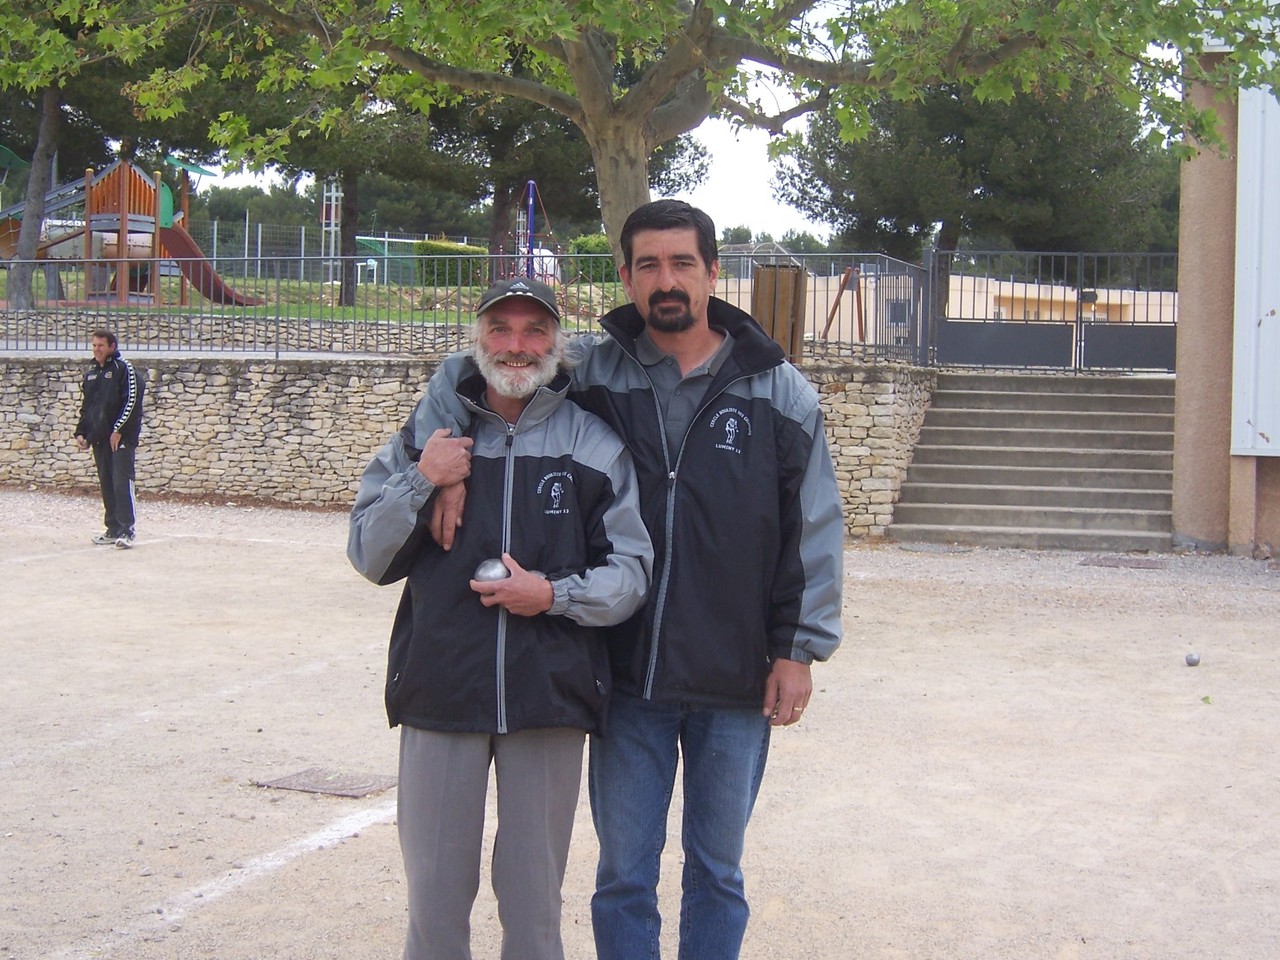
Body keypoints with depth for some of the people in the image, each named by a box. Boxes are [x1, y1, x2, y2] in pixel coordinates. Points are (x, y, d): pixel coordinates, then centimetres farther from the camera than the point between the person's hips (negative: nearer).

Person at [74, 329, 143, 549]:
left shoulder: (124, 369, -6)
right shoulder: (91, 372, 17)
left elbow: (131, 402, -13)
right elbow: (86, 405, 23)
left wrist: (118, 431, -17)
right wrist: (81, 432, 13)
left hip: (121, 437, -7)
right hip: (99, 438, 7)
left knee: (122, 483, -12)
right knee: (106, 485, 9)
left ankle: (126, 531, -12)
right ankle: (113, 529, 16)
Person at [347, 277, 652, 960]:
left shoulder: (596, 445, 4)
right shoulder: (427, 432, 7)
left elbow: (631, 572, 1)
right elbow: (369, 558, 7)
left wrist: (556, 594, -16)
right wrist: (419, 484, -9)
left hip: (549, 698, -1)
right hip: (439, 692, 1)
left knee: (534, 901, 10)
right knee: (435, 894, 9)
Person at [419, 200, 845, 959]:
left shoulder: (778, 391, 0)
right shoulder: (590, 371, 0)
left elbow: (814, 528, 1)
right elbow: (462, 377, 8)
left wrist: (799, 648, -4)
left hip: (736, 683, 0)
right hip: (627, 677, 1)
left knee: (717, 872, 14)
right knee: (624, 876, 11)